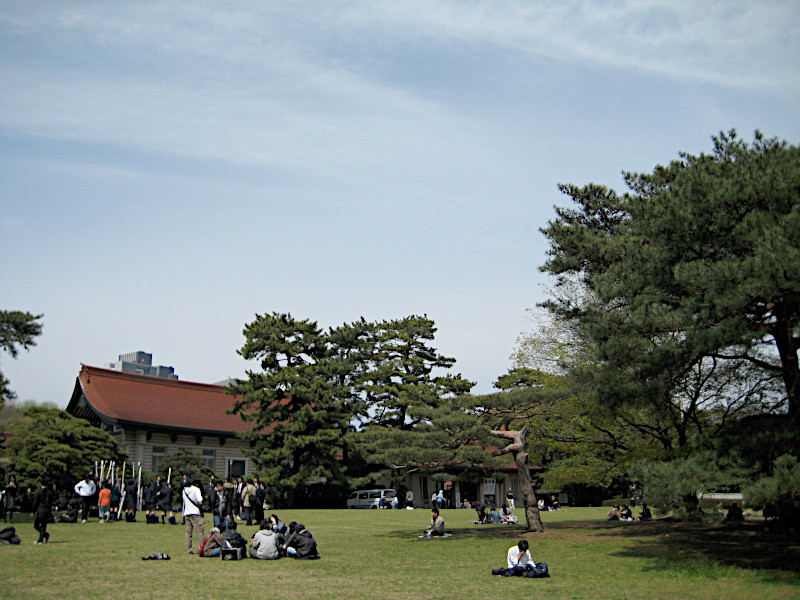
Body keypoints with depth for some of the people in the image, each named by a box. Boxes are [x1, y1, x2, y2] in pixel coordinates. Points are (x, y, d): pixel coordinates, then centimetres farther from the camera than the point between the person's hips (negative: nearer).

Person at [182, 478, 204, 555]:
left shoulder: (184, 490, 14)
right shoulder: (196, 489, -6)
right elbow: (199, 499, -17)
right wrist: (200, 504, 0)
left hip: (186, 513, 6)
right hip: (195, 513, -6)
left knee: (188, 532, 8)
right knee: (200, 531, -4)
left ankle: (188, 550, 7)